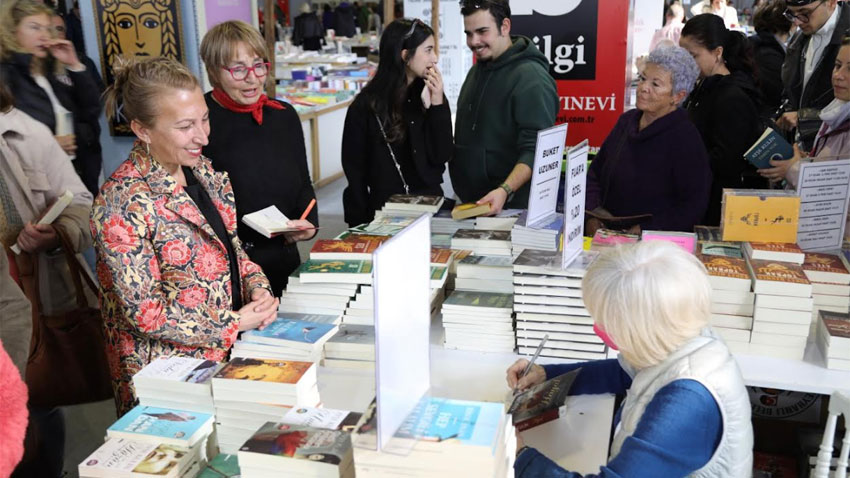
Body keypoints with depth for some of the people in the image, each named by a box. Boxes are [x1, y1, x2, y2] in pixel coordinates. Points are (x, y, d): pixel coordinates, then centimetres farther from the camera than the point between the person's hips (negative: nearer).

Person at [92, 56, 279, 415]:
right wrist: (234, 324, -14)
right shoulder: (122, 204, -20)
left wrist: (258, 287, -4)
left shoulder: (201, 170, 4)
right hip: (168, 373, -6)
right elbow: (144, 311, -18)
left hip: (228, 351, 6)